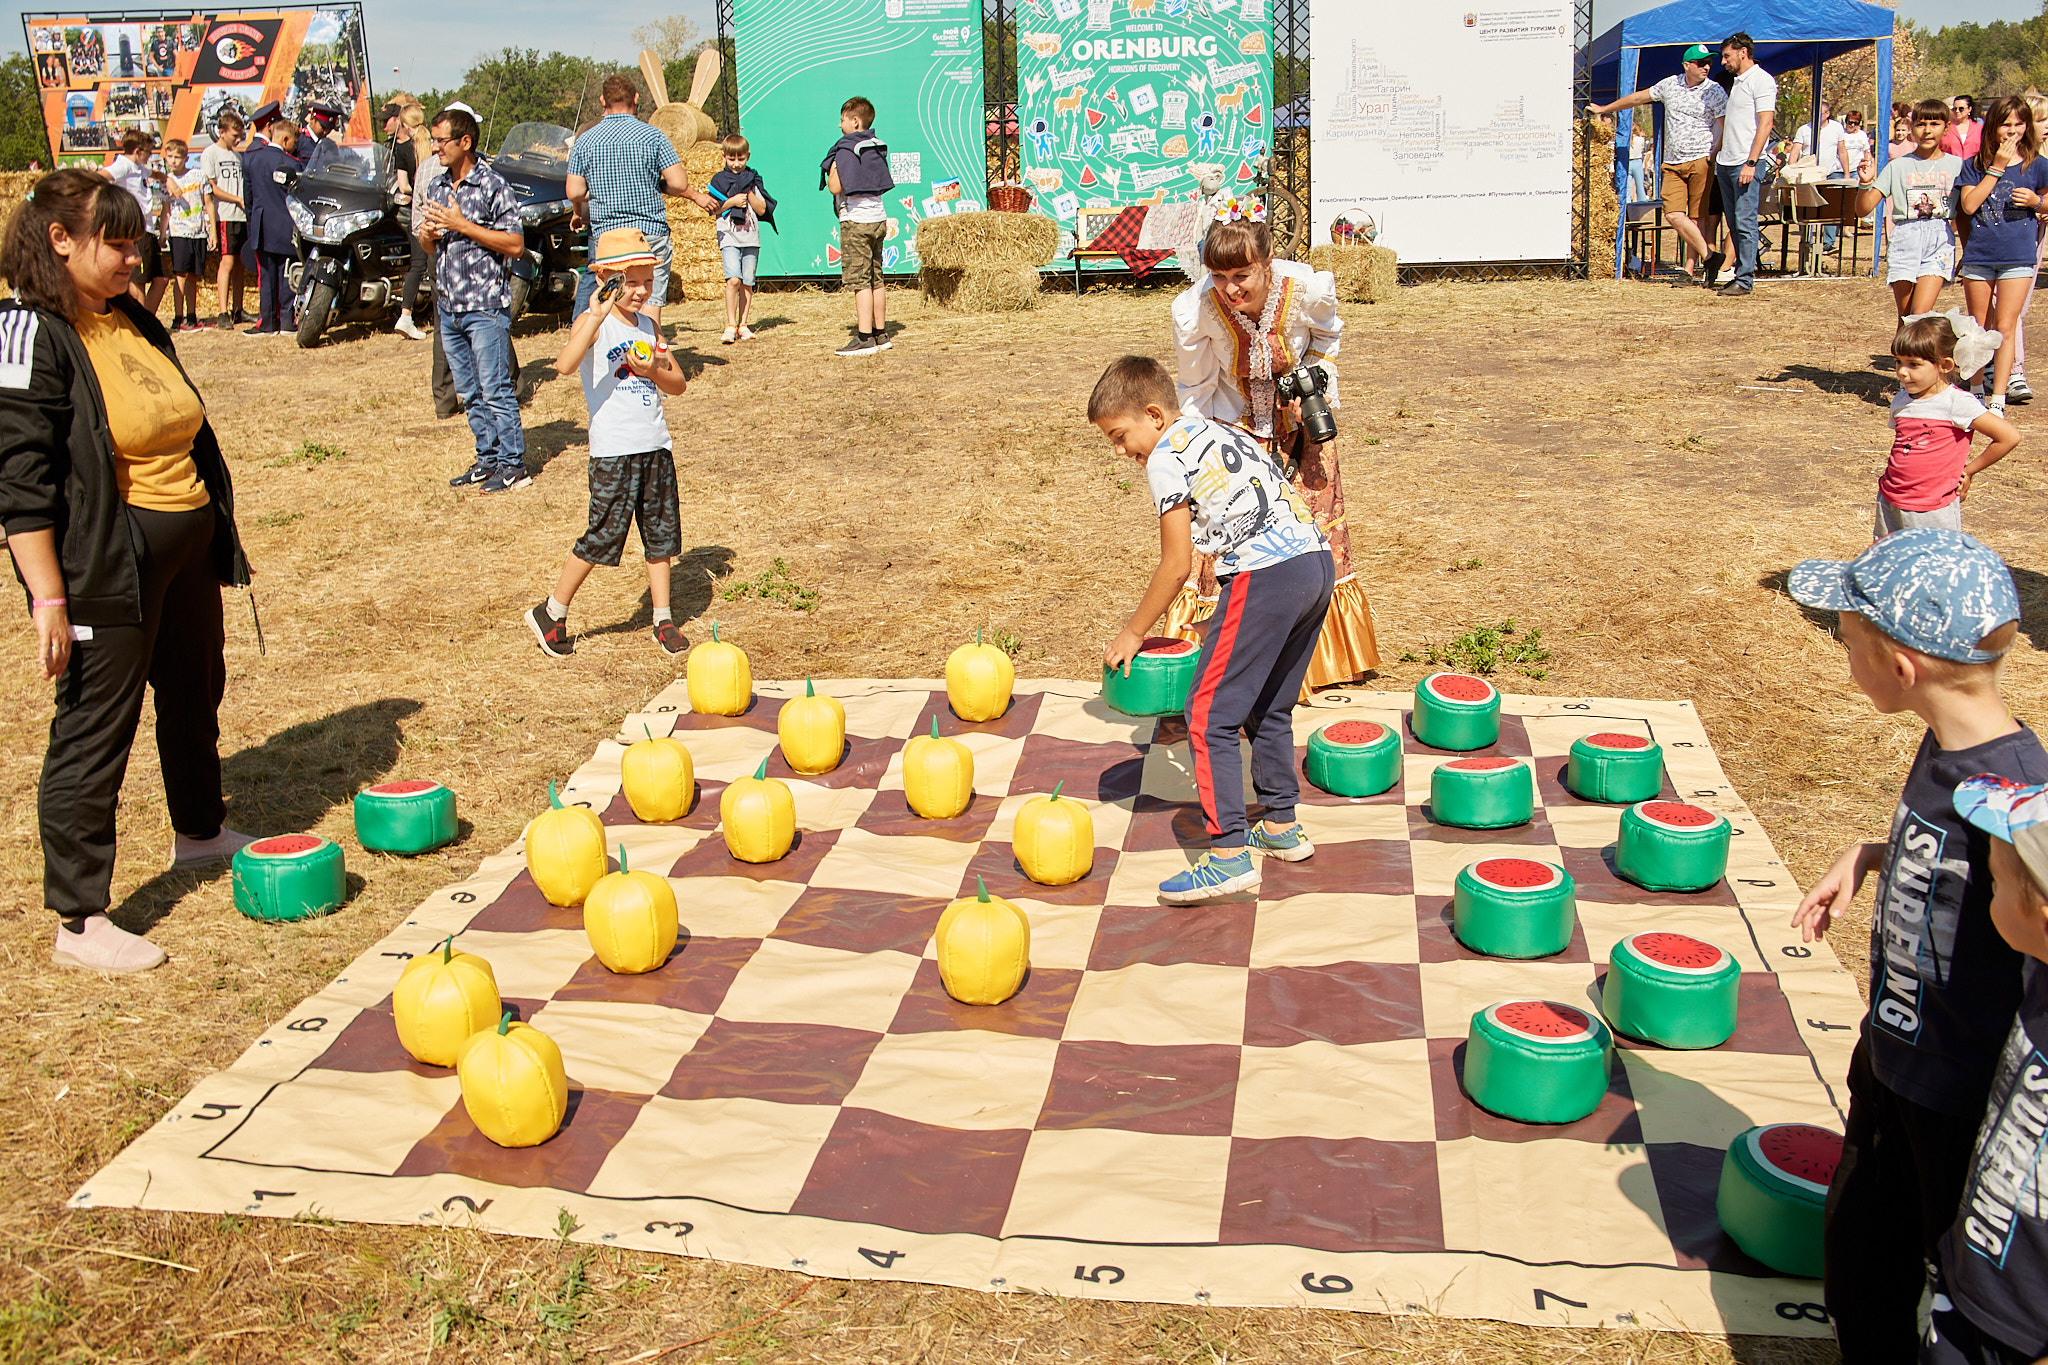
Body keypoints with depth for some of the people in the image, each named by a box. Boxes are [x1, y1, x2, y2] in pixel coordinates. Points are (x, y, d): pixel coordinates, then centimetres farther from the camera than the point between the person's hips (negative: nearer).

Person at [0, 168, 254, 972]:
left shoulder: (133, 321, 11)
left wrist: (215, 537, 21)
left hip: (185, 551, 9)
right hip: (105, 568, -8)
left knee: (195, 696, 24)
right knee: (93, 731, -1)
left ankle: (199, 831, 48)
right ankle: (79, 923, 9)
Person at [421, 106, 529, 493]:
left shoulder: (492, 186, -7)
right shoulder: (437, 189, 14)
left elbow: (515, 244, -13)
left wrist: (463, 226, -16)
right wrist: (427, 235, -1)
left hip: (485, 305, -7)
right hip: (448, 308, 7)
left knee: (496, 390, -5)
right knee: (469, 394, 11)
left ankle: (513, 465, 2)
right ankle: (488, 458, 21)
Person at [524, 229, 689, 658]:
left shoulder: (648, 325, 12)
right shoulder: (593, 323, -9)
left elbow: (678, 383, 15)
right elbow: (565, 365, -29)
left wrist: (653, 371, -5)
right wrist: (596, 317, -35)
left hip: (655, 446, 6)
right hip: (613, 450, -6)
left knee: (661, 533, 9)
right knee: (603, 534, -4)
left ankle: (663, 620, 20)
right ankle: (551, 613, 11)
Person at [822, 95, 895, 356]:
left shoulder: (846, 149, -13)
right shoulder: (877, 147, 12)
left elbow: (836, 187, -17)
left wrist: (832, 168, 2)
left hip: (856, 220, -8)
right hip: (878, 217, 8)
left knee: (859, 281, -8)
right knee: (876, 279, 12)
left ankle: (864, 339, -11)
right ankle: (881, 334, 15)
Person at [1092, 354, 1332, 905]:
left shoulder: (1165, 458, -3)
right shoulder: (1223, 432, 23)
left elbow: (1176, 566, -4)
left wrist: (1134, 632, 8)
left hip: (1267, 577, -10)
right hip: (1318, 560, 10)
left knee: (1209, 714, -3)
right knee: (1268, 708, 23)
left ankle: (1229, 854, -5)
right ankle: (1281, 826, 32)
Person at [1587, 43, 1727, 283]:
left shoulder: (1715, 93, 0)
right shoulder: (1670, 85, 11)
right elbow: (1638, 98, 24)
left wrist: (1715, 157, -13)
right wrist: (1604, 109, 32)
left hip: (1701, 162, -3)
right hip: (1672, 164, 3)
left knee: (1695, 218, -6)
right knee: (1673, 215, -10)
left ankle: (1690, 270, -1)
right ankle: (1709, 256, -1)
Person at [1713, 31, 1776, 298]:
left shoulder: (1761, 81, -7)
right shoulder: (1737, 82, 21)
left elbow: (1765, 124, -15)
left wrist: (1751, 163, -21)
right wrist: (1716, 156, 20)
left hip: (1744, 164, -9)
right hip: (1726, 164, 9)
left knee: (1745, 222, -10)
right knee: (1734, 223, 9)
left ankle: (1745, 281, -10)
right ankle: (1741, 273, 15)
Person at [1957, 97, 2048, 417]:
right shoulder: (1974, 165, 4)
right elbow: (1968, 205, -9)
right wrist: (1996, 168, -12)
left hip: (2018, 256, -2)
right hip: (1978, 255, 2)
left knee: (2004, 328, -6)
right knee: (1978, 328, 12)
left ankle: (1997, 401, -7)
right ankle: (1977, 390, 28)